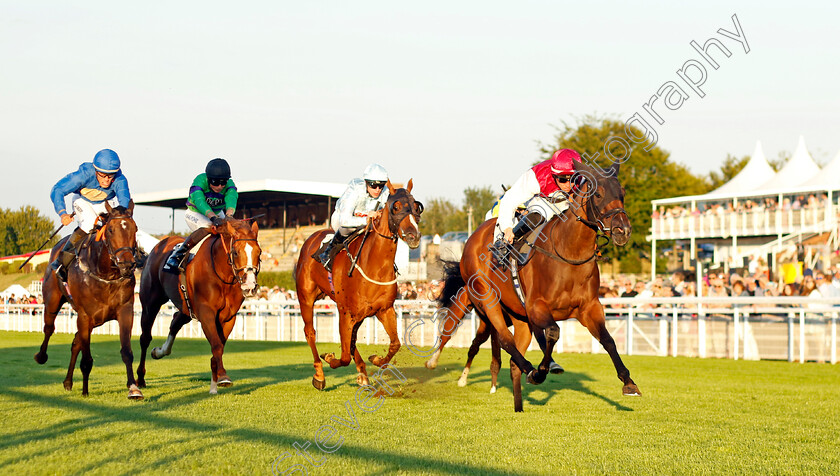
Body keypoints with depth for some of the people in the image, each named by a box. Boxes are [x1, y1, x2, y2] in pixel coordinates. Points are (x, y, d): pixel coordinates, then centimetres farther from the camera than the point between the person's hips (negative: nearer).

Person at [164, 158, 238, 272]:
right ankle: (178, 253, -28)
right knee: (207, 227, -36)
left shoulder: (229, 185, -18)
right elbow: (199, 202, -44)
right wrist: (213, 217, -61)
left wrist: (229, 216, -61)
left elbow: (231, 199, -39)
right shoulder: (200, 181, -28)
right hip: (195, 213, -5)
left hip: (218, 214, 5)